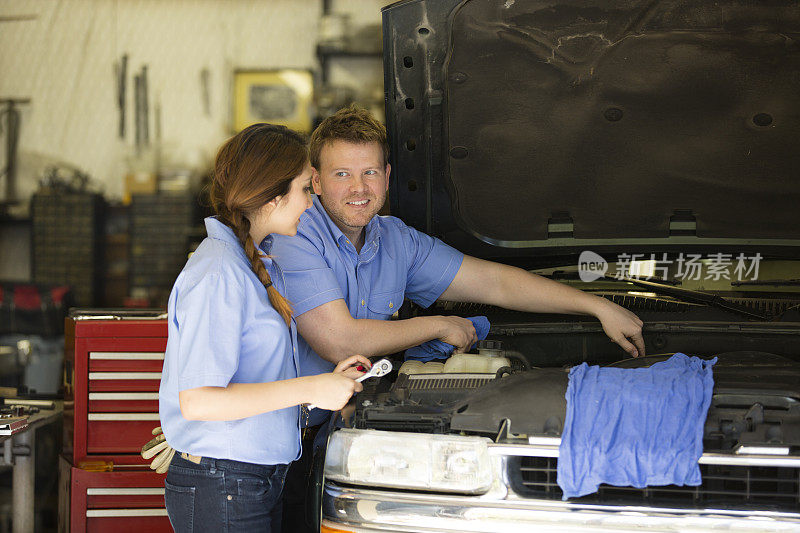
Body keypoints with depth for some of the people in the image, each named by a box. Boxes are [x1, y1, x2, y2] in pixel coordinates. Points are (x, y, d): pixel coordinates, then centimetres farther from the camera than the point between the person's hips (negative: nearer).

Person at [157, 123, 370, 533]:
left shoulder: (260, 265, 14)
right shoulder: (218, 274, -17)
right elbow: (197, 401, -23)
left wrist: (327, 380, 5)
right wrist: (310, 388, -20)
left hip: (261, 481, 9)